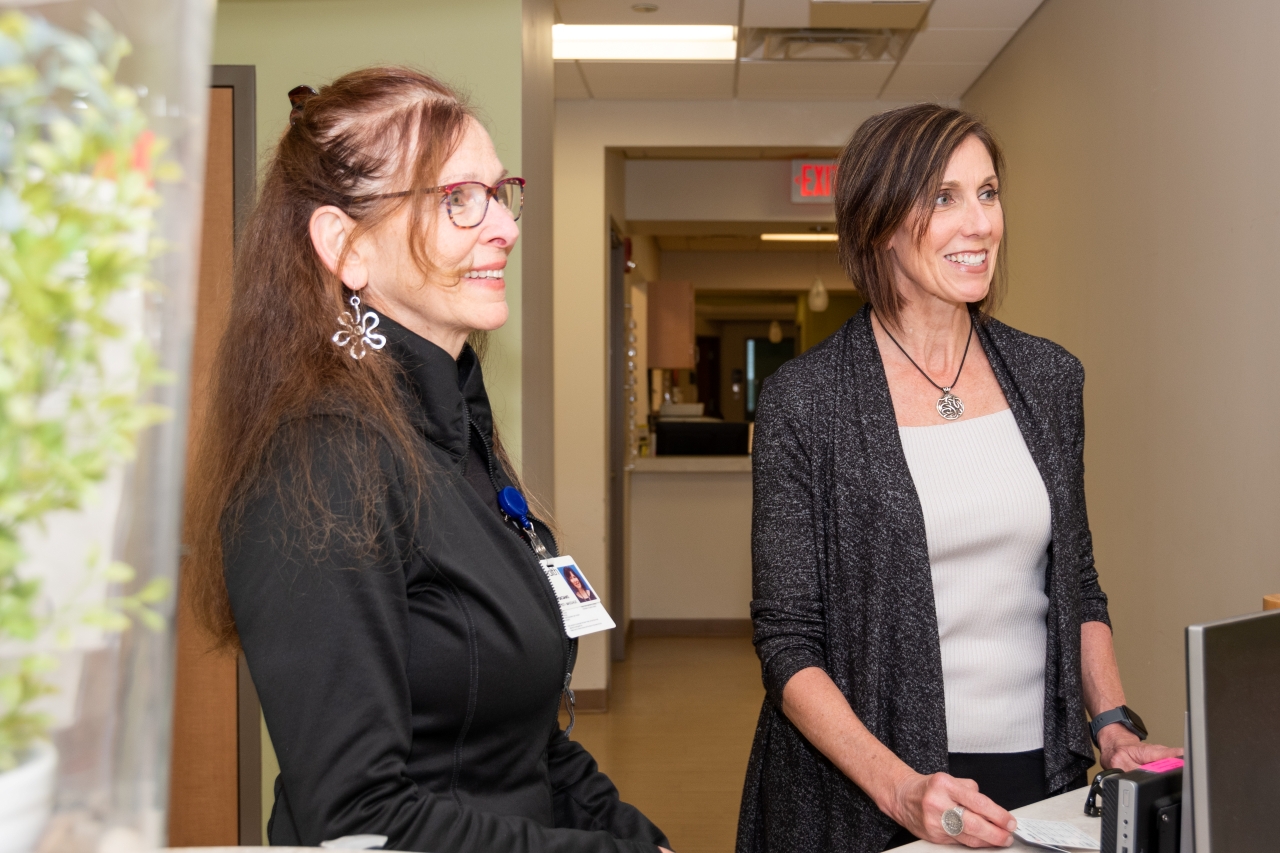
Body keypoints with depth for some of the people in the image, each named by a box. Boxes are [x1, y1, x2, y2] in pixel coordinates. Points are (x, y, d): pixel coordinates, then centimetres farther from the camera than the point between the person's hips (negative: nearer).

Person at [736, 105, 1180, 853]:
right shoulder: (804, 400, -10)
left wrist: (1115, 726, 0)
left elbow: (1079, 589, 12)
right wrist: (901, 787, -20)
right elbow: (788, 644, -10)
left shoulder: (1049, 377, 4)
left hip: (1042, 779, 4)